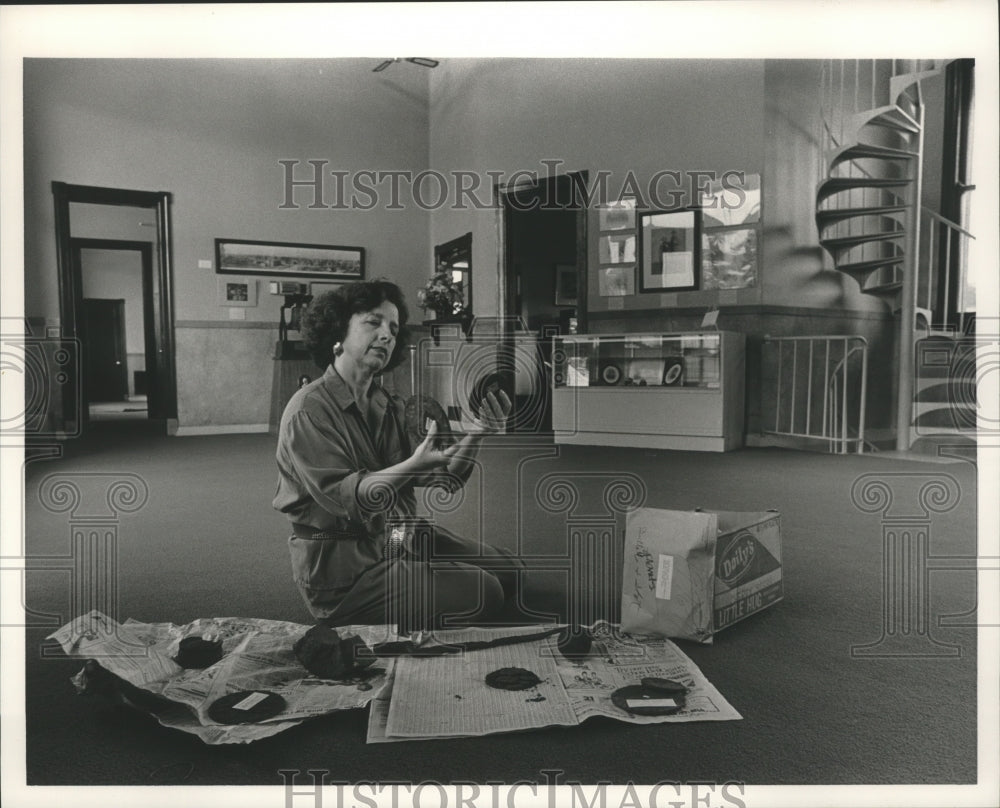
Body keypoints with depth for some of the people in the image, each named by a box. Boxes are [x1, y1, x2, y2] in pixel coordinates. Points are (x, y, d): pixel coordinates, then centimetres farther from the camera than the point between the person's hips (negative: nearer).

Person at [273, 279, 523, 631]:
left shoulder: (390, 406, 9)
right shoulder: (308, 411, -15)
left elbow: (445, 476, 4)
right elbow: (343, 498, -25)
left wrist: (477, 433, -13)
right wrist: (414, 465, -37)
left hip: (399, 536, 8)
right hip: (340, 567, -8)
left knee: (508, 570, 7)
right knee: (479, 592, -17)